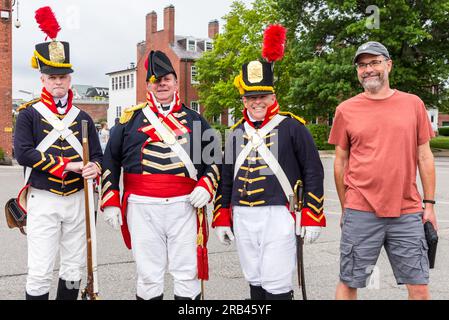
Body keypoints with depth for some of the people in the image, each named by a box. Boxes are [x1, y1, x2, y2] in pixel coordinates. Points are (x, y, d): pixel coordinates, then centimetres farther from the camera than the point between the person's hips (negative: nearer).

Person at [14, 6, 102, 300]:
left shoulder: (83, 117, 10)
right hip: (43, 200, -4)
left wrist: (94, 168, -17)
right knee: (40, 272, -3)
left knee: (75, 268, 12)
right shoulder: (29, 114, -1)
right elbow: (23, 153, -14)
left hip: (77, 199, 4)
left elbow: (97, 155, 7)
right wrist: (67, 165, -18)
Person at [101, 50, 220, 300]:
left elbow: (215, 158, 16)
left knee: (187, 273, 6)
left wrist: (206, 186, -2)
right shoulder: (132, 118, 9)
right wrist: (110, 202, 4)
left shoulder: (194, 120, 12)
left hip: (184, 206, 1)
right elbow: (111, 160, 10)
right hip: (142, 207, 0)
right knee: (149, 274, 7)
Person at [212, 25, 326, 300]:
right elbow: (227, 177, 17)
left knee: (276, 286, -4)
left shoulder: (292, 127, -2)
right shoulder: (236, 132, 13)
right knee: (255, 282, 14)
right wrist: (222, 218, 14)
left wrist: (312, 217, -8)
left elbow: (313, 172, -3)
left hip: (279, 216, -5)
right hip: (243, 218, 5)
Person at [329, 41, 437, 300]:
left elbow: (424, 157, 8)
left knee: (419, 285, 8)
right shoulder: (346, 110, 1)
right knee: (349, 284, 7)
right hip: (360, 214, -1)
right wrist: (345, 208, 9)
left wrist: (430, 204, 5)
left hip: (408, 213, 1)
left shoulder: (413, 104, 4)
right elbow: (340, 163, 7)